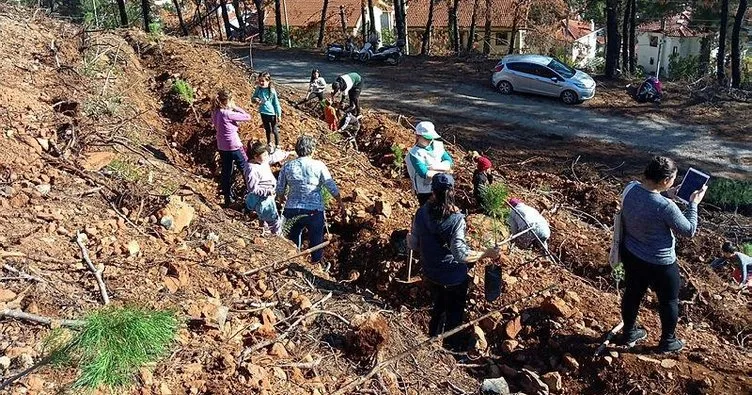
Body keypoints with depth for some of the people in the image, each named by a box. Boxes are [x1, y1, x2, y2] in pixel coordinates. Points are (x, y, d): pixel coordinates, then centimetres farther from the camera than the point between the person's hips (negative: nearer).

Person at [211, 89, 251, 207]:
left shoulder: (215, 113, -2)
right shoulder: (228, 114, -23)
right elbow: (247, 117, -18)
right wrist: (235, 107, -8)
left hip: (222, 147, 7)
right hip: (234, 147, -7)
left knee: (226, 172, 15)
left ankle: (228, 198, 23)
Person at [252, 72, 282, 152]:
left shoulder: (272, 91, -20)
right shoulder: (258, 89, -7)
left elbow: (276, 103, -12)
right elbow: (253, 98, 6)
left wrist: (279, 115, -8)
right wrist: (255, 99, -19)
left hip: (272, 113, -5)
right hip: (263, 113, 5)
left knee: (274, 130, 11)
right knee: (267, 129, 22)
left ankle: (277, 145, 28)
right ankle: (269, 143, 42)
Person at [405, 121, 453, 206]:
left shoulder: (437, 145, 2)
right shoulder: (414, 154, -17)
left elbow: (449, 162, -4)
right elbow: (424, 174, -24)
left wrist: (435, 167, -21)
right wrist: (442, 171, -14)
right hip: (425, 191, -6)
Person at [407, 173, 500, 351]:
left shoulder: (422, 213, -14)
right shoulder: (456, 219, -27)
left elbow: (414, 245, -5)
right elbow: (460, 254, -31)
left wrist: (409, 238, 17)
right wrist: (486, 254, -20)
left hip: (430, 274, 4)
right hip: (453, 278, -4)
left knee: (438, 304, 31)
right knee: (455, 310, 22)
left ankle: (434, 333, 52)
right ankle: (453, 344, 41)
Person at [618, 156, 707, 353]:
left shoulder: (630, 188, -14)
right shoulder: (666, 206, -33)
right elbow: (689, 231, -15)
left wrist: (666, 195, 5)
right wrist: (693, 204, -6)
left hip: (630, 255, 6)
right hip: (659, 264, -6)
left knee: (632, 294, 26)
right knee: (669, 301, 20)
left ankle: (629, 333, 47)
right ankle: (667, 342, 41)